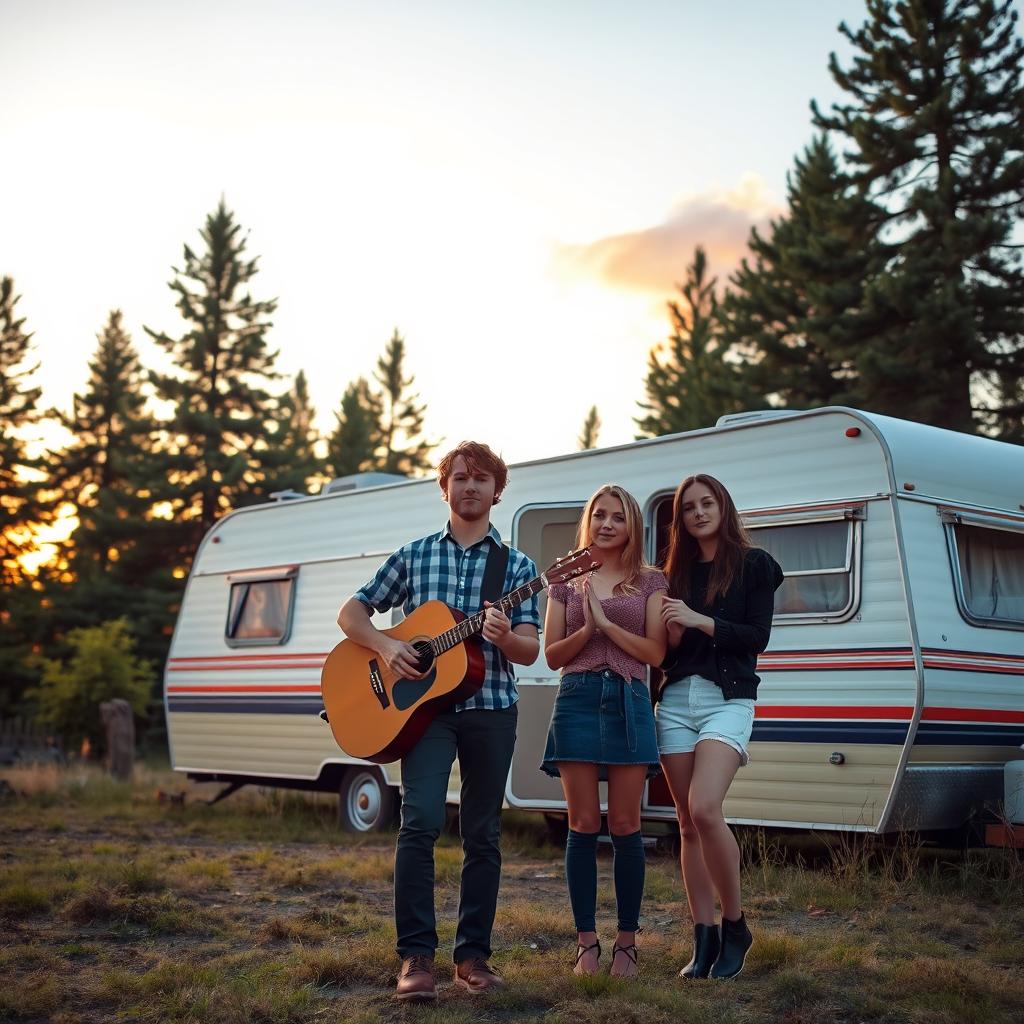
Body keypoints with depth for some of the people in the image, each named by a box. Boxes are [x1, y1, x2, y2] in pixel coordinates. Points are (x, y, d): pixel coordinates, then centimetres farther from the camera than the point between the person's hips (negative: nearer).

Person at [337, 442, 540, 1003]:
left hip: (491, 708, 1)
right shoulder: (413, 555, 10)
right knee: (420, 820, -15)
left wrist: (505, 636, -21)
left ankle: (473, 953, 17)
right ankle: (416, 954, -7)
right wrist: (386, 645, -7)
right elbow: (352, 612, 12)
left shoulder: (518, 566, 8)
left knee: (482, 835, 5)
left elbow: (530, 651, 2)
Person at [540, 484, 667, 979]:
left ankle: (626, 943, 11)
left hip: (628, 703, -1)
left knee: (624, 826, 1)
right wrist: (587, 629, -10)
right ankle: (586, 943, 9)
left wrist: (606, 623, -10)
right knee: (583, 825, 1)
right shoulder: (567, 581, 12)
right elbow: (552, 655, 8)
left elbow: (655, 652, 0)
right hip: (577, 701, 1)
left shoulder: (650, 582, 9)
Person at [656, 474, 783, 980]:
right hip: (676, 700, 5)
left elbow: (758, 637, -5)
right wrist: (670, 631, -7)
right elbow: (664, 650, 15)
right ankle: (704, 938, 10)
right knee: (688, 822, 3)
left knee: (704, 810, -22)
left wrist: (699, 621, -14)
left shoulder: (754, 564, 4)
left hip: (727, 699, -5)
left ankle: (734, 925, -4)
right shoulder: (676, 572, 16)